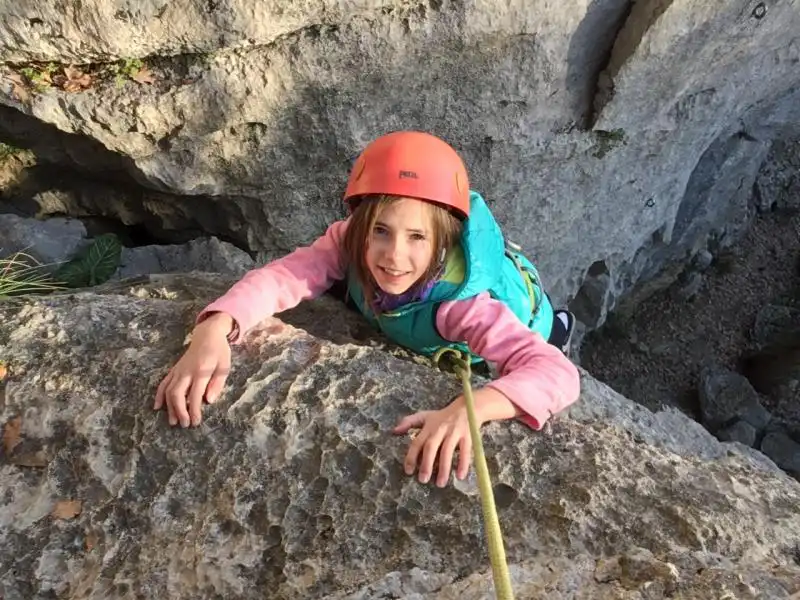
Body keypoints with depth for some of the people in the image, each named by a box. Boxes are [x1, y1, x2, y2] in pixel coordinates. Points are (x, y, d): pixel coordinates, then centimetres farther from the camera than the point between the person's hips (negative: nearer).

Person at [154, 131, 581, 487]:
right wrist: (213, 331, -61)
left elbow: (558, 374, -56)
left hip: (506, 324, -3)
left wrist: (469, 408, -75)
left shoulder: (462, 300, -48)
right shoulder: (351, 243, -35)